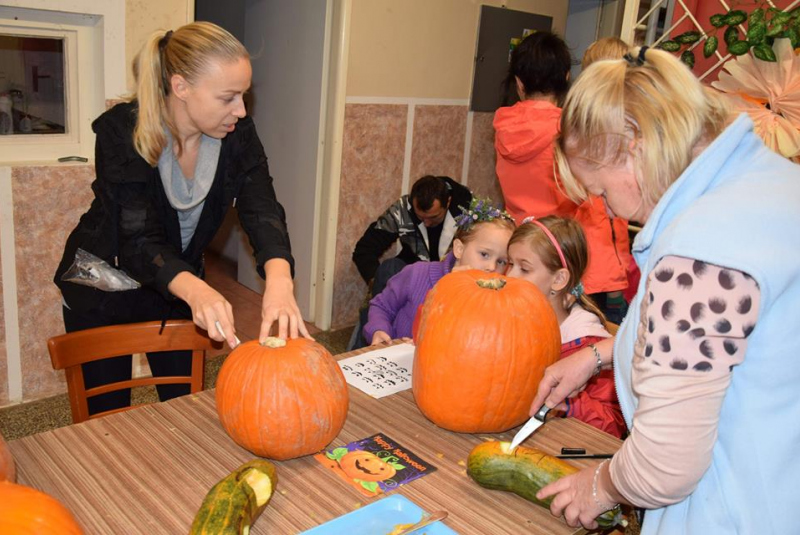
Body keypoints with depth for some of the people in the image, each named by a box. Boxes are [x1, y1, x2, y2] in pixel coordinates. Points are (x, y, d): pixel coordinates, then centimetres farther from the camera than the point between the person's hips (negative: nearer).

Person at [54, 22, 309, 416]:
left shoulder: (237, 134, -16)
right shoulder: (121, 132, -28)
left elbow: (261, 209, -27)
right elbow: (138, 240, -34)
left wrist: (279, 279, -48)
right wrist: (196, 290, -54)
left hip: (177, 286, 4)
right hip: (103, 289, -3)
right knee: (107, 415, 11)